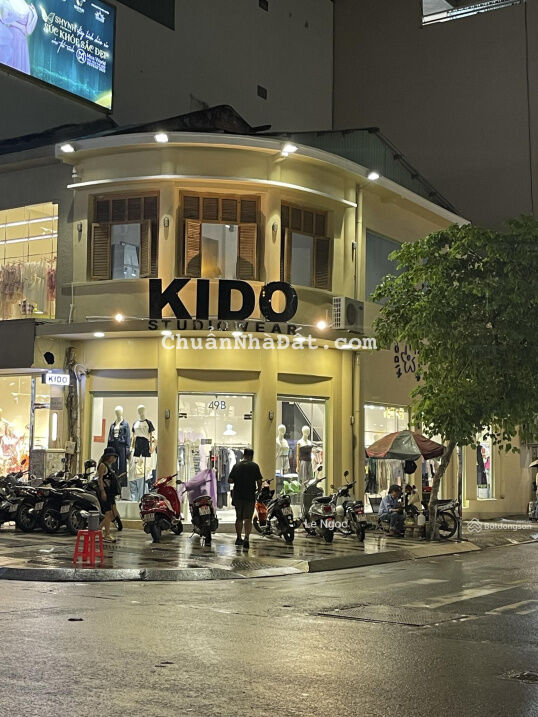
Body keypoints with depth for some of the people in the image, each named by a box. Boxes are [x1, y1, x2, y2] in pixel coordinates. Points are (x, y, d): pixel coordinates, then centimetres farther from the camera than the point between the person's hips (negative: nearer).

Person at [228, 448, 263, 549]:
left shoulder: (236, 465, 3)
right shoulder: (254, 466, -5)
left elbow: (229, 480, 0)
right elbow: (259, 480, -9)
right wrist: (259, 489, 11)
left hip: (237, 496, 3)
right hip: (250, 496, -3)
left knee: (239, 518, 16)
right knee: (248, 518, -2)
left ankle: (239, 539, 25)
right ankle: (246, 538, -19)